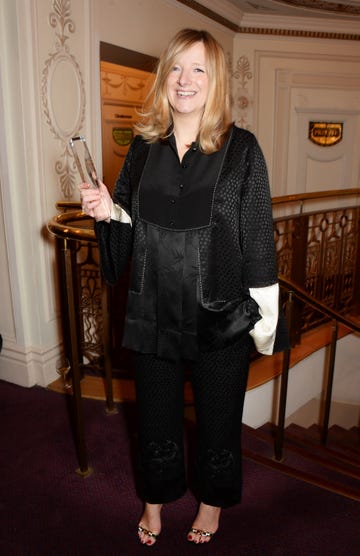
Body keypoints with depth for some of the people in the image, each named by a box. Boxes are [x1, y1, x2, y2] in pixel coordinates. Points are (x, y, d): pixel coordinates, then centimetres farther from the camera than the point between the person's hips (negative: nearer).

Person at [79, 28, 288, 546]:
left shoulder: (241, 148, -7)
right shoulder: (144, 146, 4)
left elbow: (258, 236, -8)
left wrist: (262, 317, -10)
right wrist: (108, 212, -10)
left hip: (220, 315, -3)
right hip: (153, 310, 3)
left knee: (218, 416, 17)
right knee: (156, 413, 19)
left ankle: (213, 502, 46)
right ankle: (156, 498, 47)